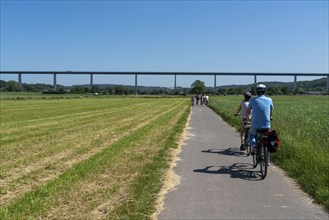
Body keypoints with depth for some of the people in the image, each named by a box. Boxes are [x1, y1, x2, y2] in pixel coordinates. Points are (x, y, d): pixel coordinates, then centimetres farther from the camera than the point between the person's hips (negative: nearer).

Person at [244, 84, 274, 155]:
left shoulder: (253, 100, 1)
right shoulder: (269, 100, 5)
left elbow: (248, 111, 14)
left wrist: (245, 117, 35)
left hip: (255, 126, -1)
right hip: (267, 126, 1)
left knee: (251, 134, 29)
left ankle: (253, 145, 5)